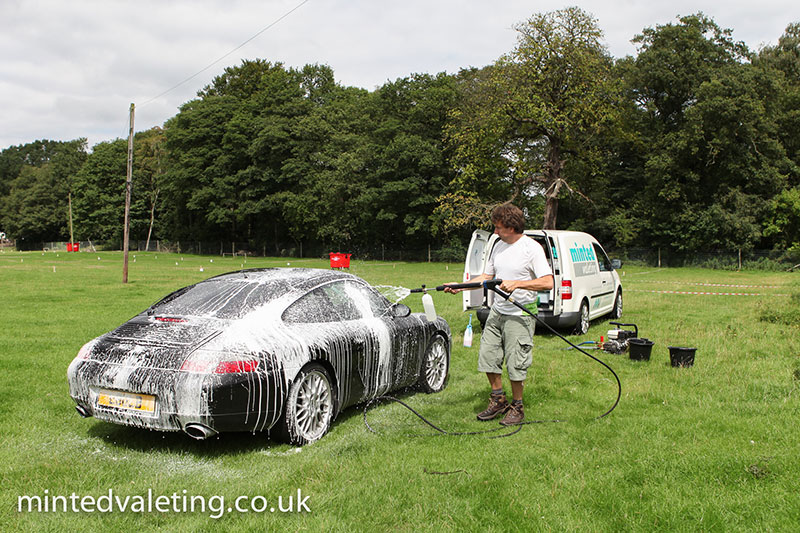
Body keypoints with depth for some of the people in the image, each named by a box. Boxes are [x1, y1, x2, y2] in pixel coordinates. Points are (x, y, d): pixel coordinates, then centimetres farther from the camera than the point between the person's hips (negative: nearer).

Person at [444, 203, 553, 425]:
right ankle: (498, 400, 26)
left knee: (515, 363, -1)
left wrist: (517, 283, -25)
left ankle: (517, 407, 17)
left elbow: (548, 282, -18)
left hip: (520, 315, -7)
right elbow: (486, 277, 18)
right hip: (497, 311, 7)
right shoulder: (499, 247, 11)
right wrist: (460, 286, 7)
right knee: (487, 355, 9)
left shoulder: (532, 248, -12)